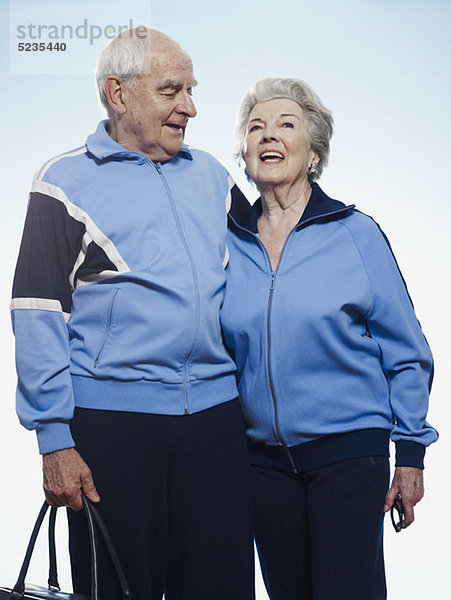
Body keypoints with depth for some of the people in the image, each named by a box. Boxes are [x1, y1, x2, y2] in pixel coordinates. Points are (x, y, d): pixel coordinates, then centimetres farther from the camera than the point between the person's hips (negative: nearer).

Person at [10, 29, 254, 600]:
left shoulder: (212, 176, 14)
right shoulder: (66, 183, 0)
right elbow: (38, 316, -5)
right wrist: (54, 441, -10)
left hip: (216, 415, 4)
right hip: (110, 419, -4)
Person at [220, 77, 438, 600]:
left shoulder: (356, 233, -3)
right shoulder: (229, 242, 5)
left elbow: (404, 353, 0)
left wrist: (411, 453, -3)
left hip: (349, 451, -3)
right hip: (262, 455, 3)